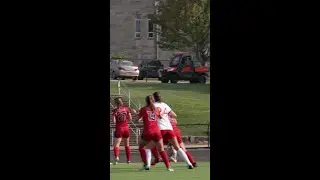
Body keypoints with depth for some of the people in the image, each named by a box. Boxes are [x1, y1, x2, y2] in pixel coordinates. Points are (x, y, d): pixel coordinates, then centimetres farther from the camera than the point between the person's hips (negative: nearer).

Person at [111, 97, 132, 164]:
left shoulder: (115, 110, -8)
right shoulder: (126, 109, 0)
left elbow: (114, 121, -11)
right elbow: (130, 118, 2)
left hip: (119, 129, -3)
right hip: (126, 128, 3)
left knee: (116, 145, -4)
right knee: (127, 145, 18)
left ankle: (116, 156, -30)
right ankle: (128, 159, 20)